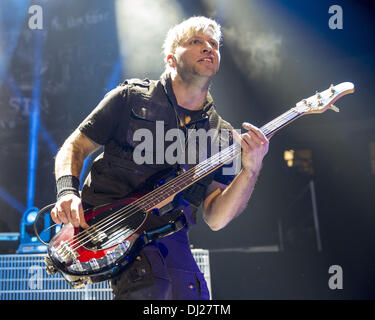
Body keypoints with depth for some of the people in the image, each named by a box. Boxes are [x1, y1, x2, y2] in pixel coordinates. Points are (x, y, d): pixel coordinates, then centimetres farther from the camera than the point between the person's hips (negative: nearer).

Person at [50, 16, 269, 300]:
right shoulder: (131, 98, 4)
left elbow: (215, 219, 0)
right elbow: (74, 147, 8)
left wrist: (250, 171, -15)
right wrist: (67, 192, -12)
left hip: (166, 234, 4)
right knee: (151, 286, -29)